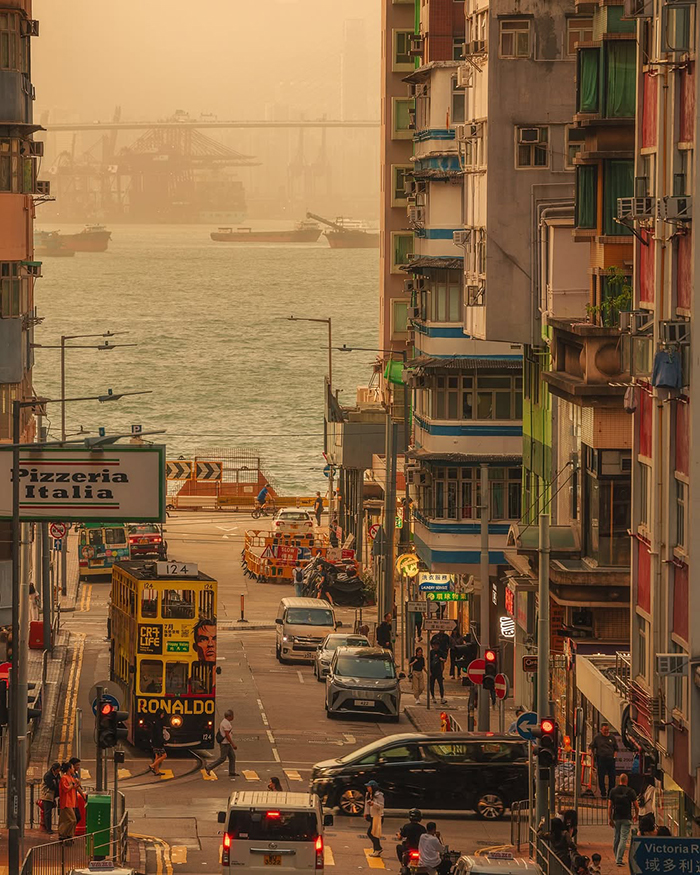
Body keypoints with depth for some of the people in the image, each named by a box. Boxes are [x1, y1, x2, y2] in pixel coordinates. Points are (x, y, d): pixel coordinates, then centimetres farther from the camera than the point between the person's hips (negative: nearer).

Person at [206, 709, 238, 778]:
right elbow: (227, 735, -24)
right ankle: (209, 768, 1)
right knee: (222, 758, -4)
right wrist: (233, 745, -22)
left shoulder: (225, 722, 12)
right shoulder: (226, 723, -20)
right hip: (224, 743, -10)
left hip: (227, 743, 10)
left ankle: (232, 772, 13)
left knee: (232, 757, 10)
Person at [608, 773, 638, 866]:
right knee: (623, 838, -4)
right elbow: (636, 806, -2)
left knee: (616, 838, 16)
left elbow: (609, 806, -1)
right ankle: (619, 859, -14)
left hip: (616, 818, 3)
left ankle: (616, 858, 25)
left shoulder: (613, 791, 1)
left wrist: (610, 819, 4)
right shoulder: (630, 791, -5)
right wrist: (636, 816, 16)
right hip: (626, 818, -3)